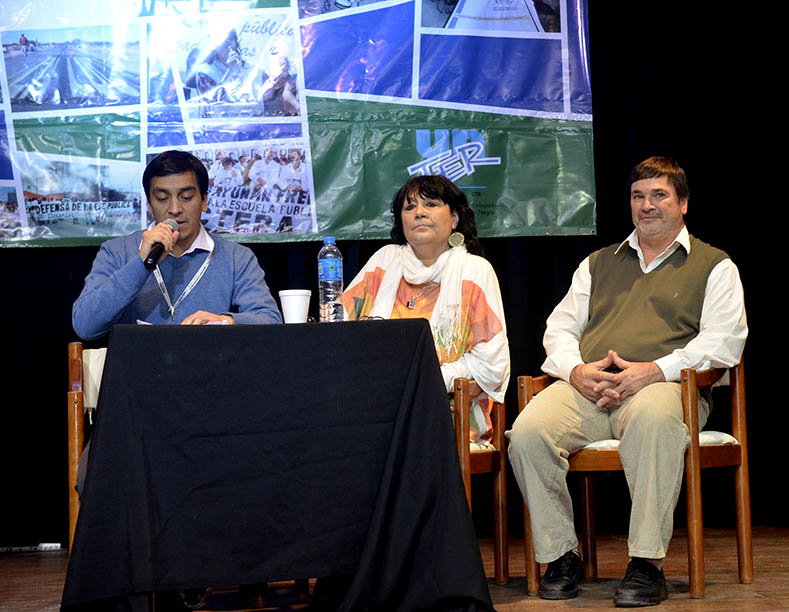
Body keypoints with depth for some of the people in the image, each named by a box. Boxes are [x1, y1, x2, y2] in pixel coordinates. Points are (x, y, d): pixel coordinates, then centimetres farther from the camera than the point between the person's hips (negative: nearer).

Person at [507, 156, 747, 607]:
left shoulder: (714, 266, 16)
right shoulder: (599, 263, 29)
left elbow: (723, 342, 2)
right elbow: (560, 329, 23)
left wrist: (653, 371, -13)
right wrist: (577, 370, -2)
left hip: (665, 385, -4)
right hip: (587, 388, 4)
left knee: (652, 419, -42)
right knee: (528, 432, -28)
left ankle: (647, 564, -36)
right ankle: (561, 554, -14)